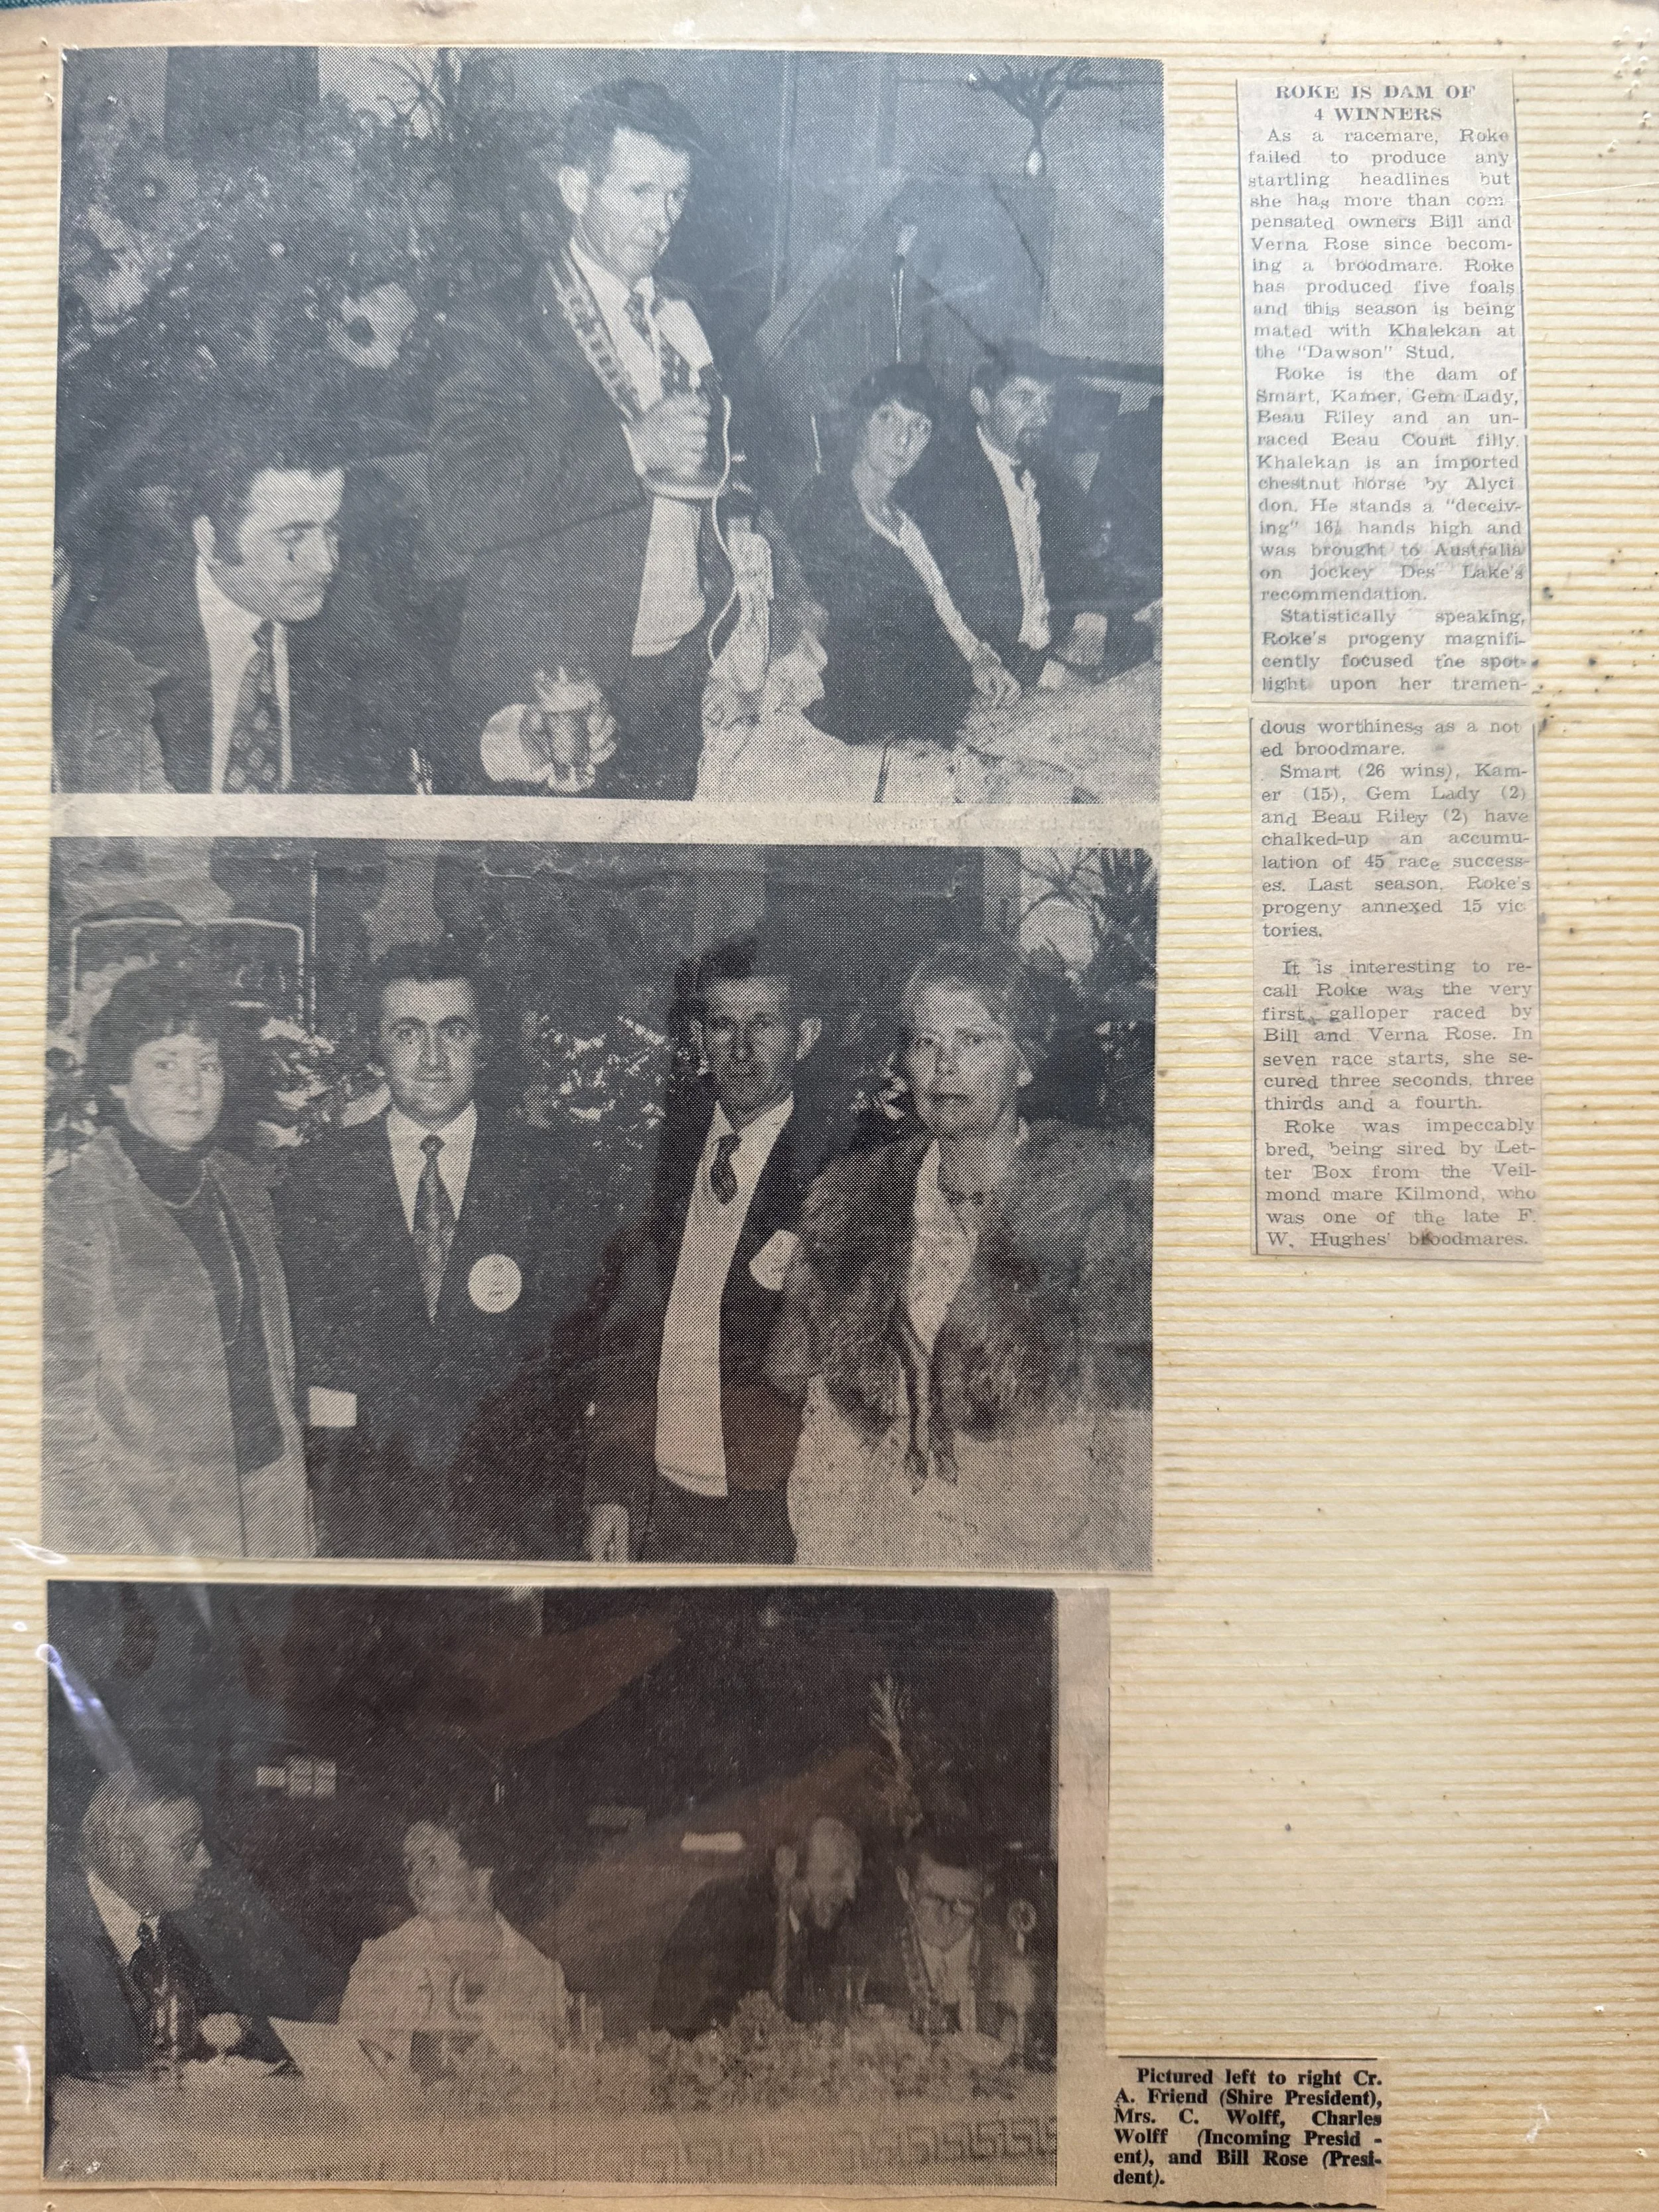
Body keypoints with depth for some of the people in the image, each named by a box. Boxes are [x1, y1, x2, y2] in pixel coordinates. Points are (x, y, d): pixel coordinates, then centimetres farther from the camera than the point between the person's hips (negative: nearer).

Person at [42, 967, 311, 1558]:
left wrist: (291, 1490, 10)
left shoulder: (243, 1188, 8)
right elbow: (60, 1404, -10)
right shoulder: (73, 1205, -11)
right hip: (139, 1520, -5)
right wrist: (113, 1544, -12)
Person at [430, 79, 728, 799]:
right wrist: (633, 449, -23)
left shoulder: (683, 321, 14)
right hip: (555, 688, -5)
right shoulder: (500, 330, -7)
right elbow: (466, 506, -21)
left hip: (678, 677, 6)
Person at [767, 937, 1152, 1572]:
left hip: (1044, 1553, -3)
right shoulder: (849, 1201, 9)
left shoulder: (1103, 1193, -2)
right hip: (874, 1556, 3)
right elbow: (826, 1439, 10)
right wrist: (818, 1569, 2)